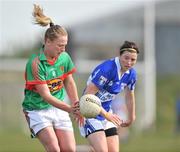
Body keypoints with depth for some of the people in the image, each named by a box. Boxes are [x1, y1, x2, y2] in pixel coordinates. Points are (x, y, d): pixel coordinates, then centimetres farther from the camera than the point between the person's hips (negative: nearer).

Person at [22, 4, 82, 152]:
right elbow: (46, 95, -24)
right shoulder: (35, 63, -21)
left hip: (59, 108, 5)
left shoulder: (64, 57, -3)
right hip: (37, 110, -5)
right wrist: (70, 109, -33)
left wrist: (77, 107, 10)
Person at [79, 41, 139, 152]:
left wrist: (131, 118, 29)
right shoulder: (106, 69, -25)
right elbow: (88, 95, -27)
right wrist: (106, 114, -30)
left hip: (107, 113, 8)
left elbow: (130, 96, 19)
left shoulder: (131, 74, -1)